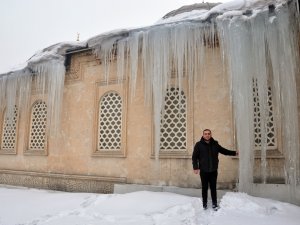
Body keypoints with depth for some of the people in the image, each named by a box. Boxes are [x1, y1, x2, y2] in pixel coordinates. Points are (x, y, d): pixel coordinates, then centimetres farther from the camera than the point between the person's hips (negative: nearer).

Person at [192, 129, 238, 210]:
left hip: (213, 170, 2)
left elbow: (224, 151, 14)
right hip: (203, 171, -2)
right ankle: (204, 203, 22)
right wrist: (195, 167, -15)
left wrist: (234, 152, 5)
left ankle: (214, 204, 22)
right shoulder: (199, 144, -5)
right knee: (205, 188, 8)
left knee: (213, 187, 9)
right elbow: (194, 157, -7)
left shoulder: (215, 144, 4)